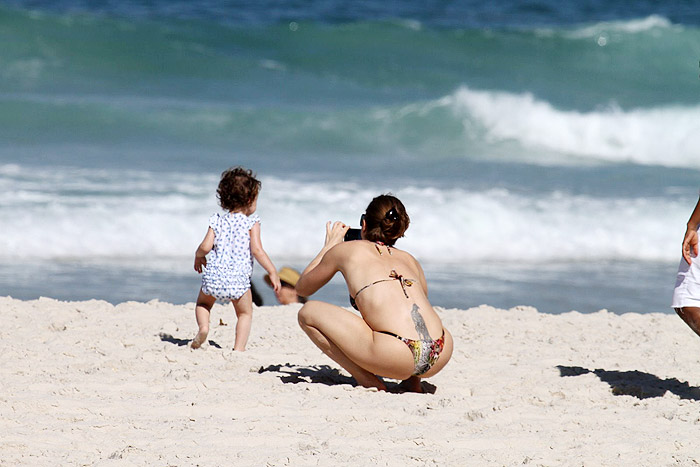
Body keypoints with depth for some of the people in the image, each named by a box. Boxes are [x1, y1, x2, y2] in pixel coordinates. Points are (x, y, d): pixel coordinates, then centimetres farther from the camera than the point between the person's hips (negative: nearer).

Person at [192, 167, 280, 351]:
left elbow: (205, 246, 0)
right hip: (238, 279, -2)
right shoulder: (251, 222, 0)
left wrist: (198, 257, 22)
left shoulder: (217, 221, 8)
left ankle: (203, 326, 0)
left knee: (203, 303, 29)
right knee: (245, 313, 18)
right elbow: (256, 250, -10)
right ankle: (239, 348, 3)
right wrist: (272, 272, -5)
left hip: (213, 276, 2)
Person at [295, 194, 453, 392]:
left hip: (397, 357, -6)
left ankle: (369, 382, 3)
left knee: (308, 312, 10)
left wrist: (329, 245, 45)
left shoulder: (348, 250, 15)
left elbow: (302, 288, 32)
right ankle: (412, 381, 19)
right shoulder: (409, 259, 27)